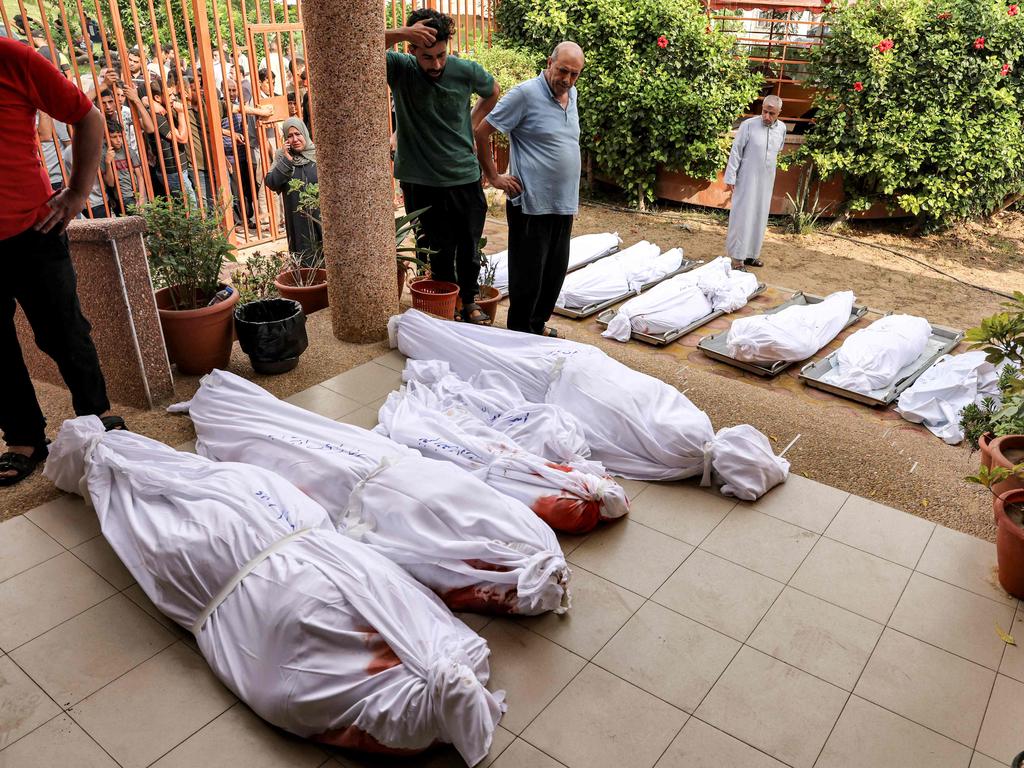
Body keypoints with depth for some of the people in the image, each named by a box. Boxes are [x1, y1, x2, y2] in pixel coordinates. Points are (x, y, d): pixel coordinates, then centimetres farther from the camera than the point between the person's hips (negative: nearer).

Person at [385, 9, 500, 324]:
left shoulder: (467, 71, -6)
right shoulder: (400, 69, -10)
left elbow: (493, 92, 16)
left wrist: (471, 124, 6)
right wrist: (399, 33, -35)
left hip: (464, 178, 2)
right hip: (420, 182, -1)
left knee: (469, 247, 15)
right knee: (437, 251, 9)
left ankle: (469, 301, 34)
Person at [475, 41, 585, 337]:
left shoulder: (571, 94, 12)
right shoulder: (525, 94, -12)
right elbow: (482, 132, -10)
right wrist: (493, 177, -7)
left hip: (564, 203, 8)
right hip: (531, 204, -7)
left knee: (555, 273, 15)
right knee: (528, 277, 1)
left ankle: (538, 325, 31)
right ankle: (520, 335, 14)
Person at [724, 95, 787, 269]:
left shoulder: (782, 128, 3)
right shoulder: (748, 125, -12)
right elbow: (736, 152, -10)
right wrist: (730, 177, -12)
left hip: (766, 180, 5)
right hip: (747, 178, -5)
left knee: (759, 217, 9)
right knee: (742, 215, -5)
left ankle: (751, 254, 18)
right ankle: (737, 257, -1)